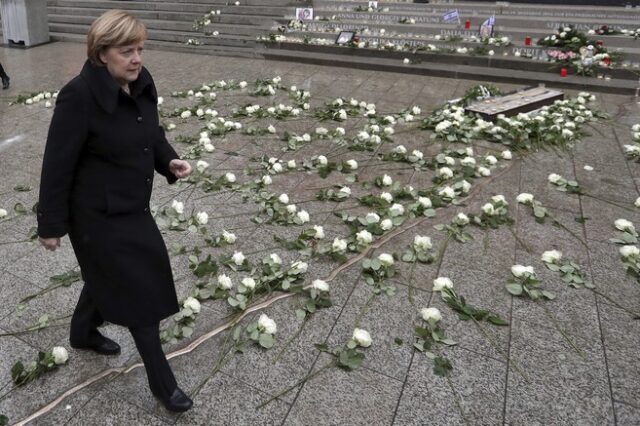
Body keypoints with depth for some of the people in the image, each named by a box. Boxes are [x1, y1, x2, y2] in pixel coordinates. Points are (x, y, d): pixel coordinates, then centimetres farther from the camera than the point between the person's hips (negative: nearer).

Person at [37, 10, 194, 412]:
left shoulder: (142, 83, -1)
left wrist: (171, 161, -8)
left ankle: (83, 332, 55)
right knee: (140, 291, 0)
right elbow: (58, 164, -18)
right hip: (98, 214, -8)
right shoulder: (79, 96, -24)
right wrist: (52, 224, -12)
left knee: (108, 276, 26)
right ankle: (162, 382, 18)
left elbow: (152, 134, 13)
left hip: (132, 206, 8)